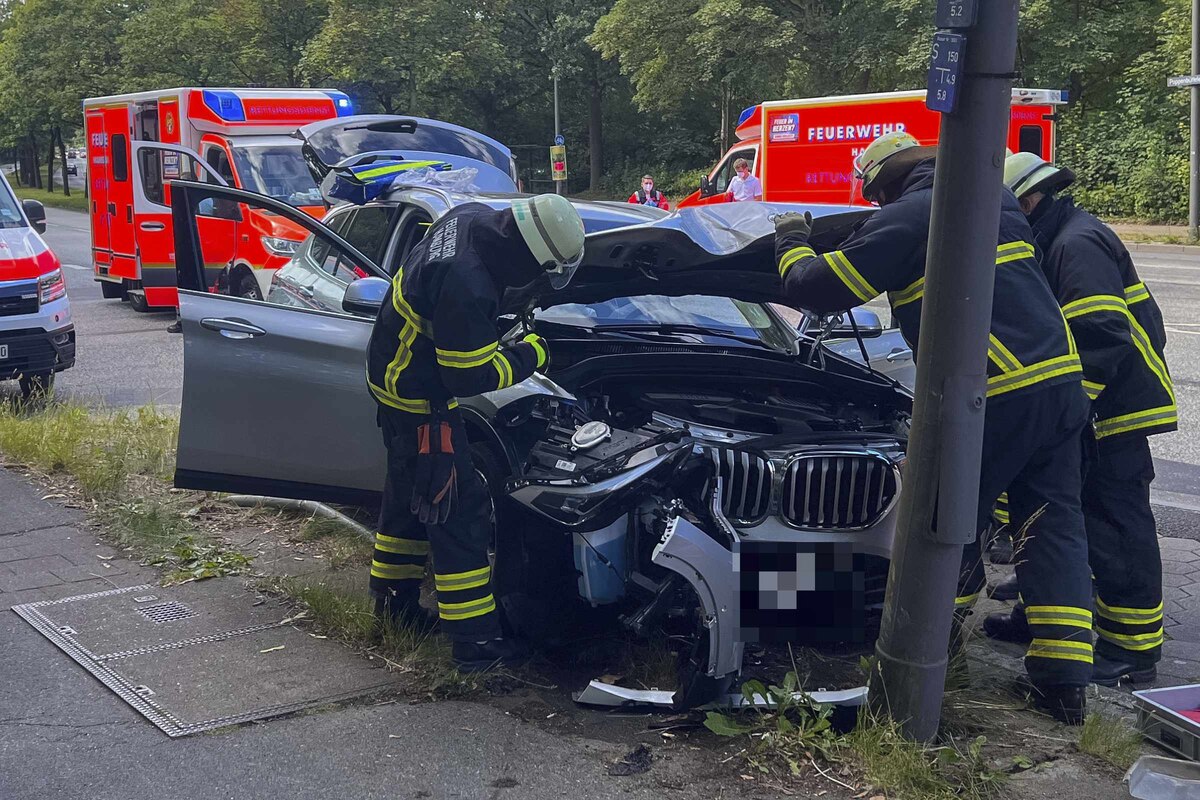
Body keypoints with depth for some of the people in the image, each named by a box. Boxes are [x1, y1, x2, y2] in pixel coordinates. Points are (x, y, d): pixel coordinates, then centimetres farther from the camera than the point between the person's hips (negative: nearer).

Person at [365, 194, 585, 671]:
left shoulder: (473, 218, -9)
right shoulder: (466, 288, -36)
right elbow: (471, 378, -27)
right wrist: (529, 356, -13)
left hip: (393, 373, 10)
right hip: (418, 396, -10)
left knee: (409, 492, 23)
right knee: (459, 509, -3)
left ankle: (393, 597, 40)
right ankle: (475, 641, 5)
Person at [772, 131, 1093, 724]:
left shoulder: (906, 218, -4)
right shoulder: (999, 203, 19)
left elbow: (819, 289, -3)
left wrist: (791, 241, 18)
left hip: (996, 396, -7)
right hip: (1060, 383, 7)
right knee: (1055, 525, 8)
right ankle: (1063, 679, 8)